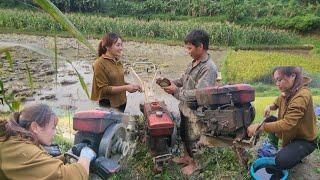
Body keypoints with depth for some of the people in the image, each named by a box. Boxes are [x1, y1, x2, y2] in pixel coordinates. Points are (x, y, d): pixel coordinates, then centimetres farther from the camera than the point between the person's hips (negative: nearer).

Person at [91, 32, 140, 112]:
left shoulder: (118, 62, 7)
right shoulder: (100, 64, -13)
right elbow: (104, 89, -16)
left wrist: (130, 85, -1)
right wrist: (126, 88, -21)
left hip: (121, 103, 7)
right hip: (108, 105, -6)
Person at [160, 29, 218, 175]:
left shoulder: (209, 68, -26)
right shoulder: (194, 62, 1)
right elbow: (184, 80, 13)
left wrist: (176, 91, -23)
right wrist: (171, 83, -5)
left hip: (196, 112, -8)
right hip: (186, 107, 8)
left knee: (193, 138, 13)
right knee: (184, 134, 24)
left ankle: (195, 163, 38)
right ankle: (187, 156, 48)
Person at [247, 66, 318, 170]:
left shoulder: (302, 96, -33)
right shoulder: (287, 92, -6)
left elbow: (287, 124, -40)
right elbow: (276, 104, 15)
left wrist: (259, 127, -42)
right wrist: (269, 107, -9)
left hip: (305, 139, -8)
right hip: (292, 133, 8)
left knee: (281, 162, -25)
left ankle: (297, 154, 7)